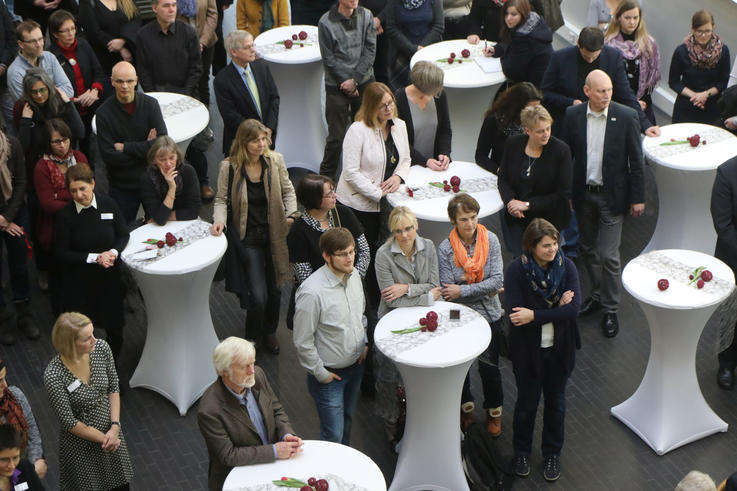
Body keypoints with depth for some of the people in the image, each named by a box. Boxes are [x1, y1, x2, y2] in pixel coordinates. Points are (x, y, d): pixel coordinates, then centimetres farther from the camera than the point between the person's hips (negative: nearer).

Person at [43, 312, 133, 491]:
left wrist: (115, 427, -11)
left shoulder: (101, 348, -17)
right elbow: (69, 422, -21)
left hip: (110, 430, 4)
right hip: (80, 442, -4)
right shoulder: (53, 376, -31)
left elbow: (113, 387, -3)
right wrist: (103, 438, -13)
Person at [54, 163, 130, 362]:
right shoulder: (65, 215, -13)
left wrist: (114, 252, -16)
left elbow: (123, 235, 5)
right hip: (79, 281, -2)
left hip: (109, 277, 2)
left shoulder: (109, 205, -7)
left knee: (115, 328, 8)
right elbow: (61, 253, -9)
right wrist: (94, 258, -18)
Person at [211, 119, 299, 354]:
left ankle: (269, 333, 41)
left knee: (274, 289, 14)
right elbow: (222, 199, 0)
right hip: (247, 239, -3)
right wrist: (220, 220, -18)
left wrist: (291, 214, -6)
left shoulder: (275, 160, -3)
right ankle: (252, 338, 19)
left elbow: (287, 191, 9)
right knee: (258, 296, -9)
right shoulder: (229, 167, -10)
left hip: (274, 235, 3)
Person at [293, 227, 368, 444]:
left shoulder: (354, 276, -5)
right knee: (333, 435, 0)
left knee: (347, 419, 24)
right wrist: (320, 373, -14)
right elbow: (302, 341, -21)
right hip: (330, 373, -7)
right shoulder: (312, 292, -29)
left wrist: (364, 343, 6)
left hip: (356, 364, 7)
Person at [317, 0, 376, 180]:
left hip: (364, 83, 4)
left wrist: (354, 80, -9)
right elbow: (329, 59, -8)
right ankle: (326, 179, 11)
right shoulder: (326, 22, -10)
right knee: (336, 136, -2)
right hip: (337, 86, -4)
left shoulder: (366, 16, 0)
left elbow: (370, 51, -1)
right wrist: (346, 82, -9)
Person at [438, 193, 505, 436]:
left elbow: (497, 280, -16)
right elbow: (449, 291, -17)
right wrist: (485, 289, -17)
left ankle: (494, 410, 37)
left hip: (489, 315, 0)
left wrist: (462, 291, -19)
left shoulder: (490, 240, -11)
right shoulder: (445, 248, -14)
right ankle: (466, 406, 43)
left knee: (489, 366, 12)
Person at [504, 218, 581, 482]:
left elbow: (574, 308, -20)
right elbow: (515, 312, -26)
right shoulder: (516, 270, -18)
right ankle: (521, 452, 38)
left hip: (560, 348, 2)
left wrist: (535, 315, -27)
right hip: (528, 349, -2)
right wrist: (557, 309, -24)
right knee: (526, 403, 15)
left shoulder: (566, 266, -12)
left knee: (556, 401, 18)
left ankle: (552, 454, 38)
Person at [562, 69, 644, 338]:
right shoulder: (573, 115, -4)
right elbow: (566, 155, 5)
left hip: (612, 195, -3)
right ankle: (597, 295, 37)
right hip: (583, 194, 4)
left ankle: (610, 309, 11)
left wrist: (638, 197, -4)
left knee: (608, 255, -4)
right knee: (588, 250, 17)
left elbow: (636, 160, -5)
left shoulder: (626, 117, -11)